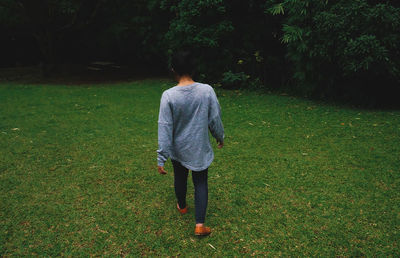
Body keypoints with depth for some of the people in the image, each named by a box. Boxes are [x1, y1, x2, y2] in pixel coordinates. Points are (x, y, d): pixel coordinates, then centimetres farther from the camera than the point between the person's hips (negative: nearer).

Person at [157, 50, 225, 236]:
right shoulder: (207, 91, -16)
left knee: (180, 177, 24)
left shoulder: (168, 96, -19)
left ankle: (182, 206, 49)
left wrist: (161, 158, -10)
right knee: (201, 183, 14)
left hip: (178, 149, 0)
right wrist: (220, 137, 14)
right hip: (200, 149, 0)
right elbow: (215, 119, -5)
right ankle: (200, 224, 11)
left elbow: (165, 128, -16)